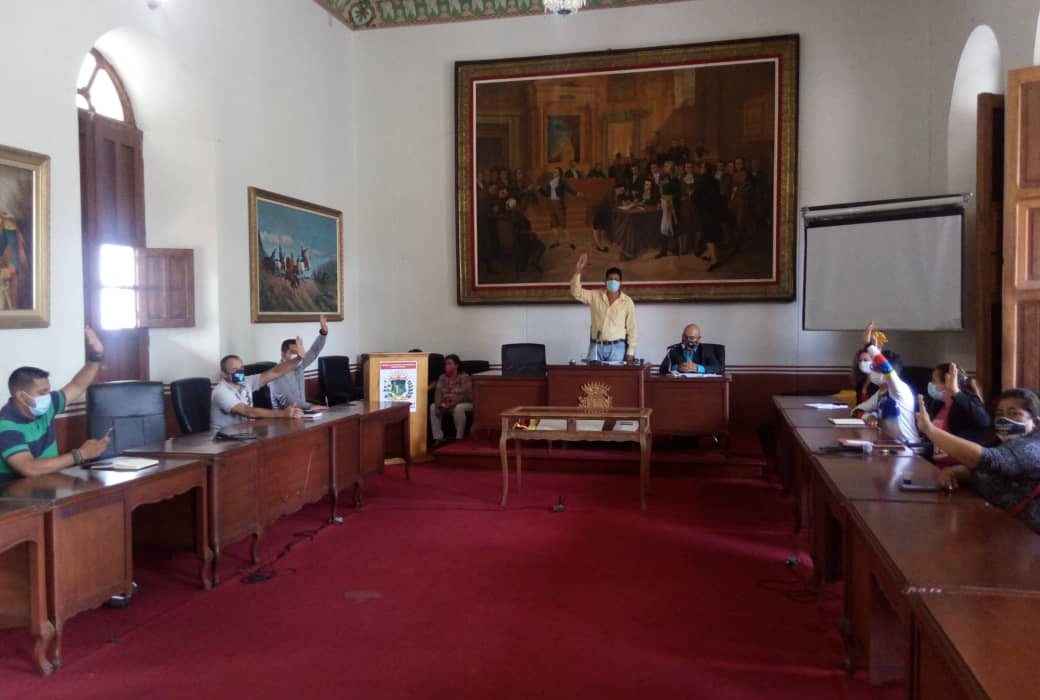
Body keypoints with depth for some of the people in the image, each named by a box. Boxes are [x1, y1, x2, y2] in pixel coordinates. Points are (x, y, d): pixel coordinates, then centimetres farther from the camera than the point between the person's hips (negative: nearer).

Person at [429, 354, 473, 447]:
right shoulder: (442, 378, 5)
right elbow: (438, 393, -6)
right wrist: (438, 405, -26)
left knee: (458, 408, -38)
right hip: (445, 405, 5)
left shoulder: (464, 377, -12)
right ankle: (438, 438, -24)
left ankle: (459, 438, -27)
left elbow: (465, 395, -21)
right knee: (433, 407, -21)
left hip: (464, 404, -5)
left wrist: (450, 405, -29)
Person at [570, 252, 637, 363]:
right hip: (596, 346, 2)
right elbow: (576, 293, -4)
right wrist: (578, 271, -16)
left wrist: (630, 351, -4)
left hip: (617, 347, -2)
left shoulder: (627, 301, 1)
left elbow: (631, 328, 1)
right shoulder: (595, 296, 6)